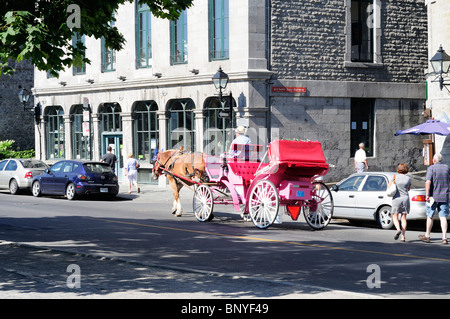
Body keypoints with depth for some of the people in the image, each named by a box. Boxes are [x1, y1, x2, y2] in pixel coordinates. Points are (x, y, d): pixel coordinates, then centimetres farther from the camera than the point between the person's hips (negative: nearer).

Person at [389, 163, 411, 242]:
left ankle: (398, 229, -20)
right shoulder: (408, 178, 0)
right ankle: (403, 236, 1)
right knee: (403, 218, 7)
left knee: (395, 217, 8)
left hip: (396, 199, -2)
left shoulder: (395, 177, -5)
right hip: (405, 198, 2)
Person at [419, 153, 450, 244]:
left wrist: (427, 195, -17)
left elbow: (428, 182, -18)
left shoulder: (431, 168, -7)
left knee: (430, 216, 11)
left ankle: (427, 236, 21)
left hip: (433, 196, -3)